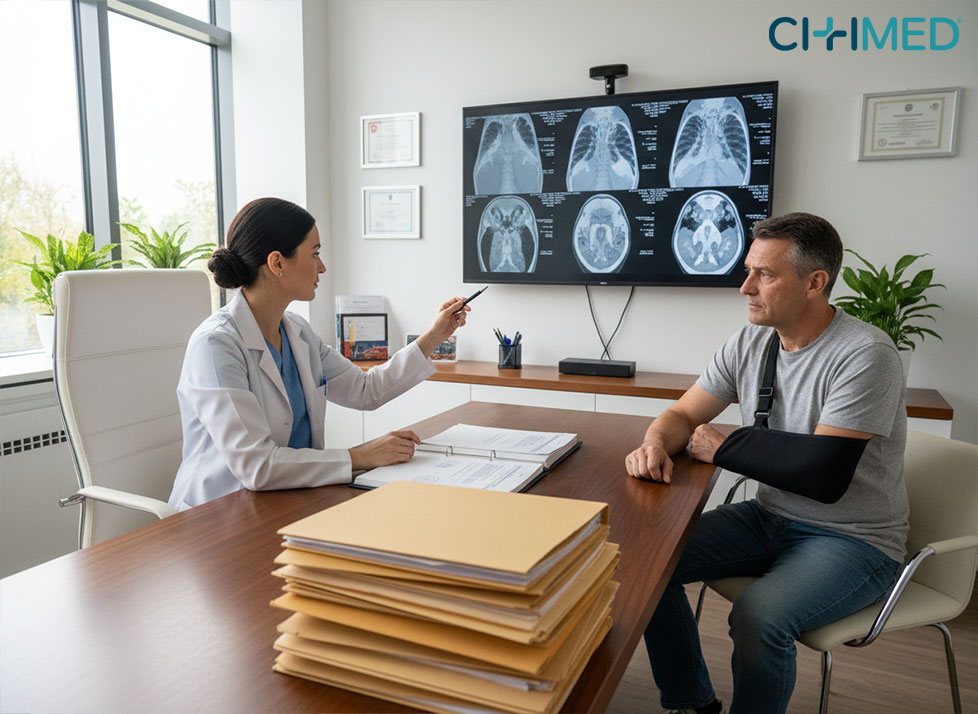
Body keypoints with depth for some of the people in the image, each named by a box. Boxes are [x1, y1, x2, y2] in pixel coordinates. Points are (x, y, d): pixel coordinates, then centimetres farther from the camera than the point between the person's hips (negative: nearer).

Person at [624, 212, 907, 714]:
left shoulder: (866, 355, -21)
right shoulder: (749, 342, 0)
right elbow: (682, 414, 5)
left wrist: (726, 449, -11)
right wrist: (656, 443, -19)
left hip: (854, 539, -6)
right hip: (769, 517, 7)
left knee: (758, 616, -32)